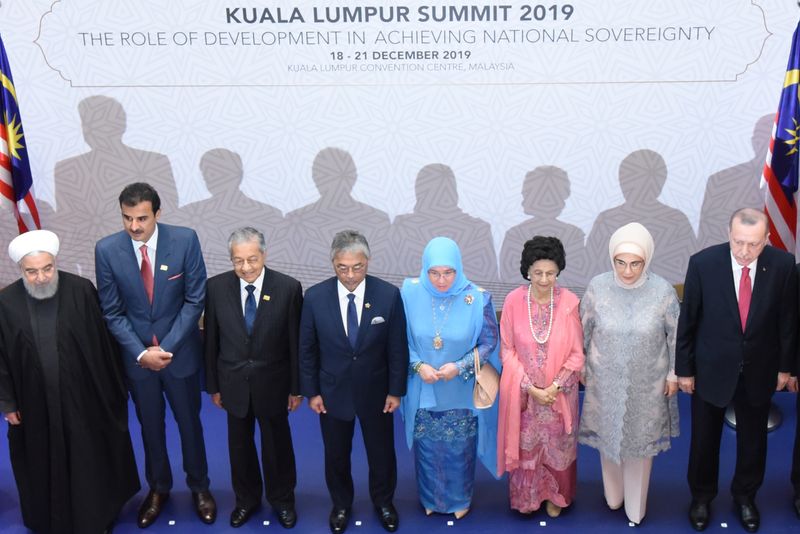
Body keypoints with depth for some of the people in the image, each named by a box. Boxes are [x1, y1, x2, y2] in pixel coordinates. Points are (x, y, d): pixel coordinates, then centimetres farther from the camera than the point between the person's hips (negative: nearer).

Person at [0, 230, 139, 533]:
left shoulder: (81, 291, -12)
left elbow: (104, 344, -6)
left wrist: (114, 390, -1)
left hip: (84, 400, -1)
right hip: (35, 406, 1)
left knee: (91, 464, 15)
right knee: (45, 468, 17)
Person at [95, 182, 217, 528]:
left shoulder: (185, 240, -16)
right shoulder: (107, 249, -12)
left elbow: (195, 300, -11)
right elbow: (112, 312, -6)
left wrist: (166, 347, -16)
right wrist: (141, 352, -14)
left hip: (180, 352, -1)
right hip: (136, 355, 1)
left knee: (190, 423, 15)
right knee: (150, 426, 18)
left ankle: (199, 486, 36)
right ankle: (158, 488, 40)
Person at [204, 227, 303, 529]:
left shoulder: (288, 288, -16)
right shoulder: (216, 287, -10)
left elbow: (296, 342, -9)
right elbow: (211, 341, -2)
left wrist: (296, 387, -5)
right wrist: (213, 385, 2)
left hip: (273, 383, -1)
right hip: (234, 383, 2)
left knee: (277, 445, 16)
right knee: (240, 445, 19)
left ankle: (282, 500, 39)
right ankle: (246, 499, 42)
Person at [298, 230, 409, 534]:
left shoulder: (389, 295, -15)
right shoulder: (315, 297, -13)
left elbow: (398, 348, -7)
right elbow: (307, 349, -3)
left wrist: (395, 390, -5)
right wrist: (311, 391, -3)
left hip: (376, 392, 0)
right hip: (332, 392, 1)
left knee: (382, 452, 17)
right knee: (336, 455, 18)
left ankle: (383, 502, 44)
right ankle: (341, 505, 43)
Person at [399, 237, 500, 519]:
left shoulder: (477, 298, -18)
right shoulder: (411, 293, -14)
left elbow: (489, 342, -7)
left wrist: (460, 366, -20)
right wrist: (418, 366, -17)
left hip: (461, 392, -1)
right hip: (423, 391, 1)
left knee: (459, 449, 17)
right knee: (427, 447, 18)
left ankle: (460, 499, 42)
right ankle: (431, 498, 43)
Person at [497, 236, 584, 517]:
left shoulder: (569, 302, -14)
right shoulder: (513, 301, -13)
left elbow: (577, 353, -6)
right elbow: (507, 350, -7)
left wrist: (555, 387, -15)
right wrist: (531, 387, -13)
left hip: (559, 392, 0)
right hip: (523, 392, 0)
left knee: (557, 446, 17)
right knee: (525, 446, 14)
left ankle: (555, 496, 41)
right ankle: (526, 497, 38)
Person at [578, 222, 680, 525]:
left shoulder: (663, 291, -18)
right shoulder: (597, 287, -16)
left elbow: (676, 335, -4)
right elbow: (584, 330, -2)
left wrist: (673, 373, 1)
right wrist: (580, 366, 5)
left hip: (646, 383, -1)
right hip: (606, 380, 1)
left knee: (641, 440, 16)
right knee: (608, 435, 19)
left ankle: (636, 505, 39)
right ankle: (613, 494, 46)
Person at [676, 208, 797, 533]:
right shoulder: (703, 263, -20)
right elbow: (687, 320, -10)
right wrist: (684, 369, -5)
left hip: (759, 370, 2)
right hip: (712, 368, -1)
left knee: (753, 439, 19)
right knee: (704, 438, 15)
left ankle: (745, 496, 44)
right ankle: (701, 496, 39)